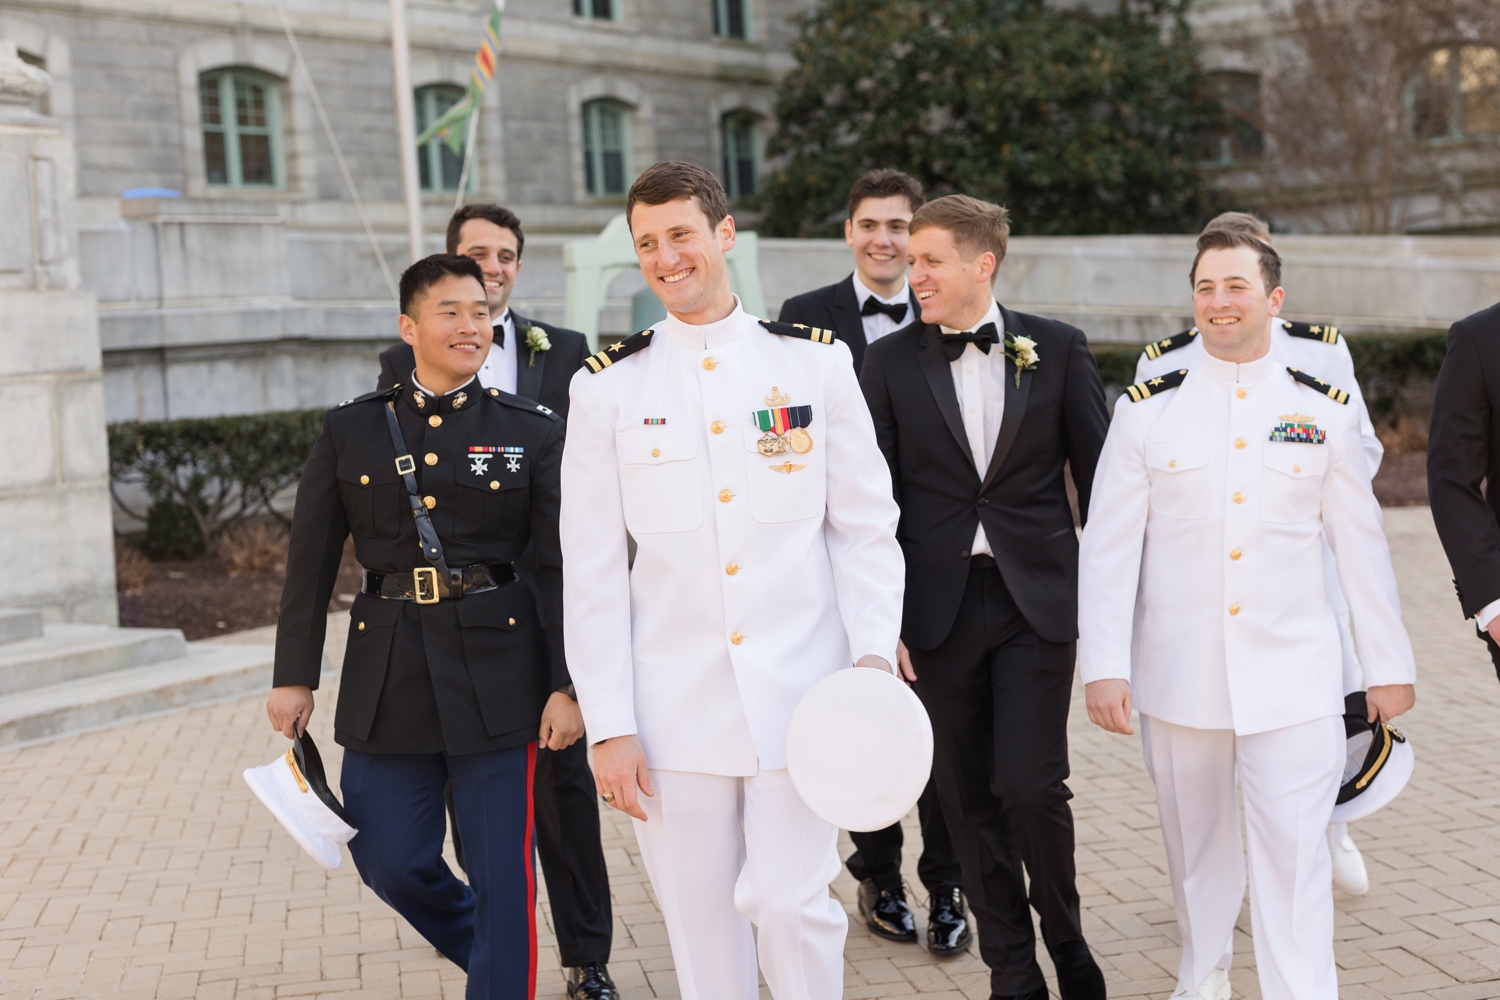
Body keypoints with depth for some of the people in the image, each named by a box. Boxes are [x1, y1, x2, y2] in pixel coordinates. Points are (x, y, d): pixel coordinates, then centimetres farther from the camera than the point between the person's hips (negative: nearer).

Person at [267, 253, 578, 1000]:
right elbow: (310, 561, 7)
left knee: (502, 873, 0)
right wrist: (293, 676, 4)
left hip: (495, 671, -2)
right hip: (387, 678, 2)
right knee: (391, 863, 10)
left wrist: (567, 685, -8)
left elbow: (562, 568, -2)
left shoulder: (533, 432, 1)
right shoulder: (350, 431, 5)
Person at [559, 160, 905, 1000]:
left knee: (792, 901, -6)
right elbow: (594, 572, 2)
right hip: (674, 704, 1)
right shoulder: (608, 387, 3)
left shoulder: (816, 361, 3)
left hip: (799, 694, -1)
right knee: (702, 921, 8)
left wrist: (873, 656, -8)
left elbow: (867, 527, 5)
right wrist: (610, 726, -2)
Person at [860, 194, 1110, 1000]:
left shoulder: (1058, 349, 2)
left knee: (1031, 786, -8)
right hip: (940, 607, 1)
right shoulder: (889, 363, 2)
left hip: (1037, 600, -1)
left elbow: (1098, 476, 5)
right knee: (968, 798, 6)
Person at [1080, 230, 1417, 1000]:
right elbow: (1108, 546, -2)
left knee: (1293, 848, -7)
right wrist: (1103, 667, -9)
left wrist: (1390, 665, 9)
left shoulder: (1325, 411, 2)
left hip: (1293, 677, -1)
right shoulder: (1146, 410, 0)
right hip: (1179, 675, 1)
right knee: (1194, 841, 14)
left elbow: (1361, 546, 7)